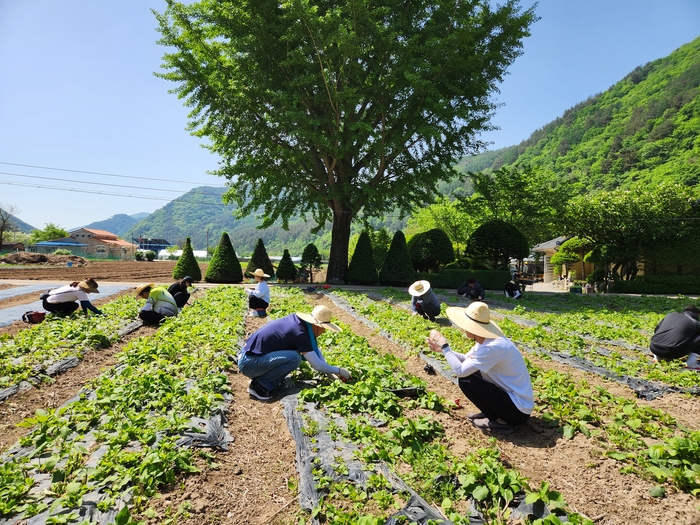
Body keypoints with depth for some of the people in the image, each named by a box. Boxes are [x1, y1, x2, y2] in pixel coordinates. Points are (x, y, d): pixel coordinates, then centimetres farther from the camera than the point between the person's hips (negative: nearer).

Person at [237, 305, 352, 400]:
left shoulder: (297, 319, 4)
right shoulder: (299, 333, -22)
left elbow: (314, 347, 16)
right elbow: (317, 365, -17)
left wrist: (329, 372, 12)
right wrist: (338, 370, -1)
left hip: (249, 353, 9)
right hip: (248, 362, -9)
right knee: (294, 358, -24)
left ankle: (260, 376, 12)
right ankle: (259, 385, -8)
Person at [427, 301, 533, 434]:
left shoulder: (492, 347, -29)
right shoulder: (487, 340, 1)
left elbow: (460, 371, -28)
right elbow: (465, 359, 12)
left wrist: (445, 346, -17)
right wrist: (442, 349, -1)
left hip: (518, 410, -9)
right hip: (511, 395, 9)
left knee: (466, 380, -16)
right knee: (469, 371, 8)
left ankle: (499, 421, -1)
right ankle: (490, 412, 16)